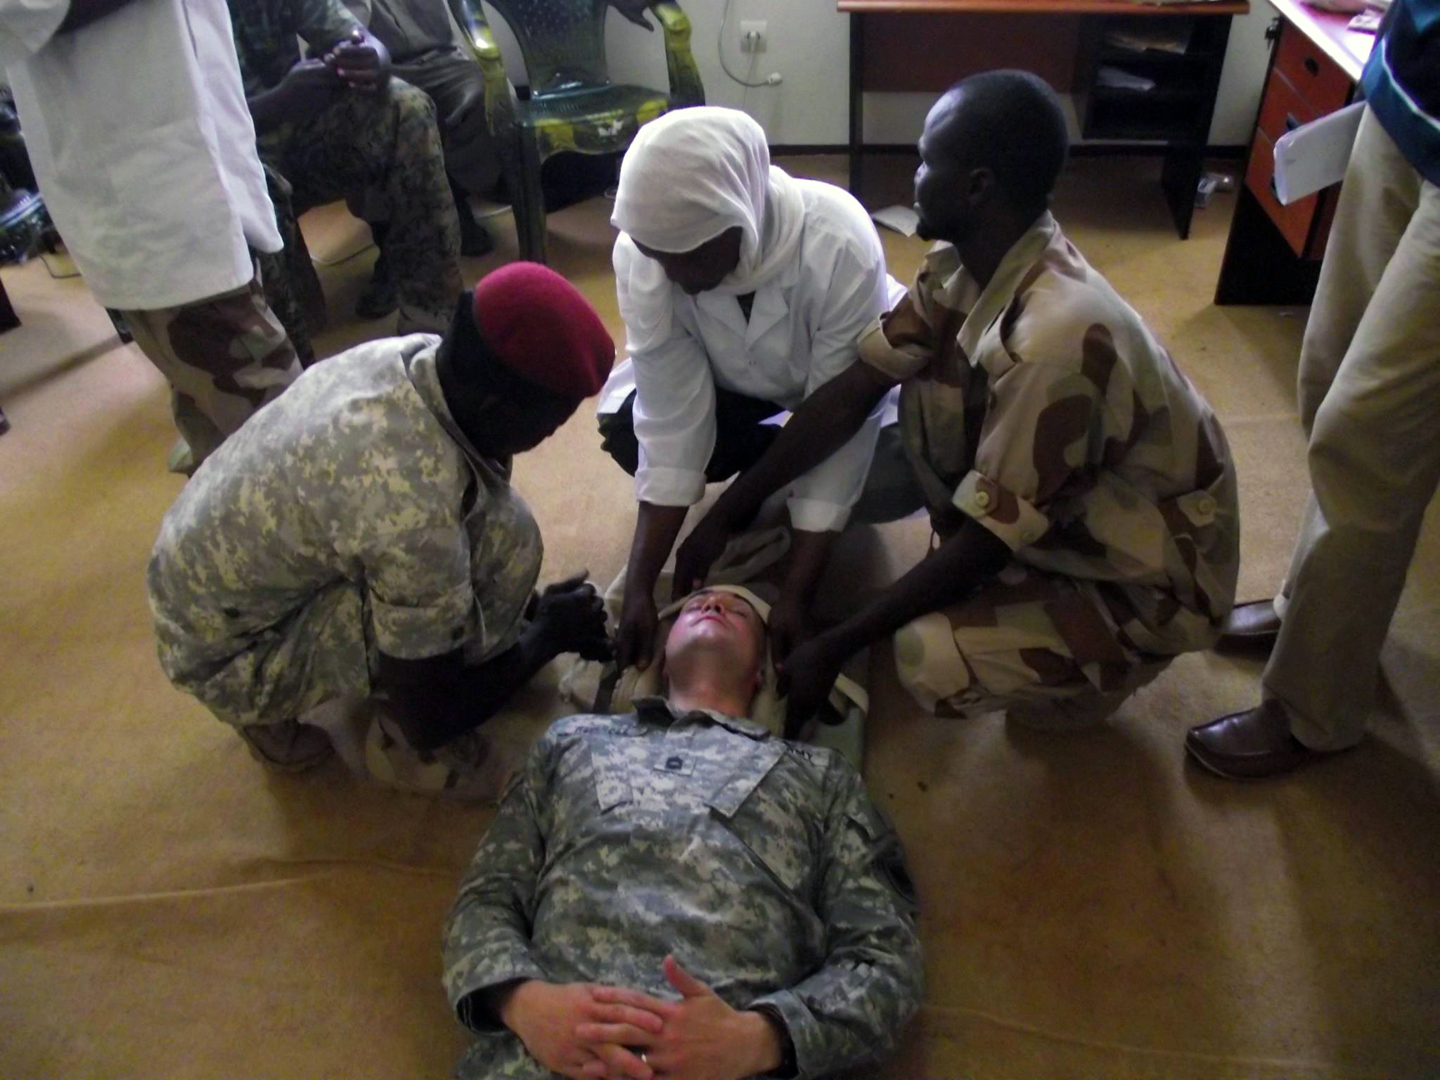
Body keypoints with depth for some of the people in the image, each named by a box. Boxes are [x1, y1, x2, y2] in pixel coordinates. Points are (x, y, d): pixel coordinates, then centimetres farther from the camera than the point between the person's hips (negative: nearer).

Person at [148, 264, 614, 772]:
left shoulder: (418, 355, -14)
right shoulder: (414, 510, -37)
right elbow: (430, 725, -23)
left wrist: (544, 614, 8)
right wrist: (548, 634, -8)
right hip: (228, 654, -8)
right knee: (500, 535, -23)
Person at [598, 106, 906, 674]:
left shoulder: (842, 249, -40)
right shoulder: (642, 253, -31)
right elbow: (672, 420, -29)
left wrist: (795, 597, -37)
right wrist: (639, 585, -33)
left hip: (849, 375, -2)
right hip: (735, 376, 3)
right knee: (626, 430, -24)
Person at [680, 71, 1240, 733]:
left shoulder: (1054, 341, -36)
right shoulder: (967, 265, -10)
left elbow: (983, 541, -29)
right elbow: (852, 394, -5)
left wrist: (833, 647, -21)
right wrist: (733, 506, -4)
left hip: (1155, 571, -7)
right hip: (1071, 509, 8)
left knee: (932, 661, -26)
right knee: (926, 400, -6)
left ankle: (1095, 670, 6)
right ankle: (1001, 588, 11)